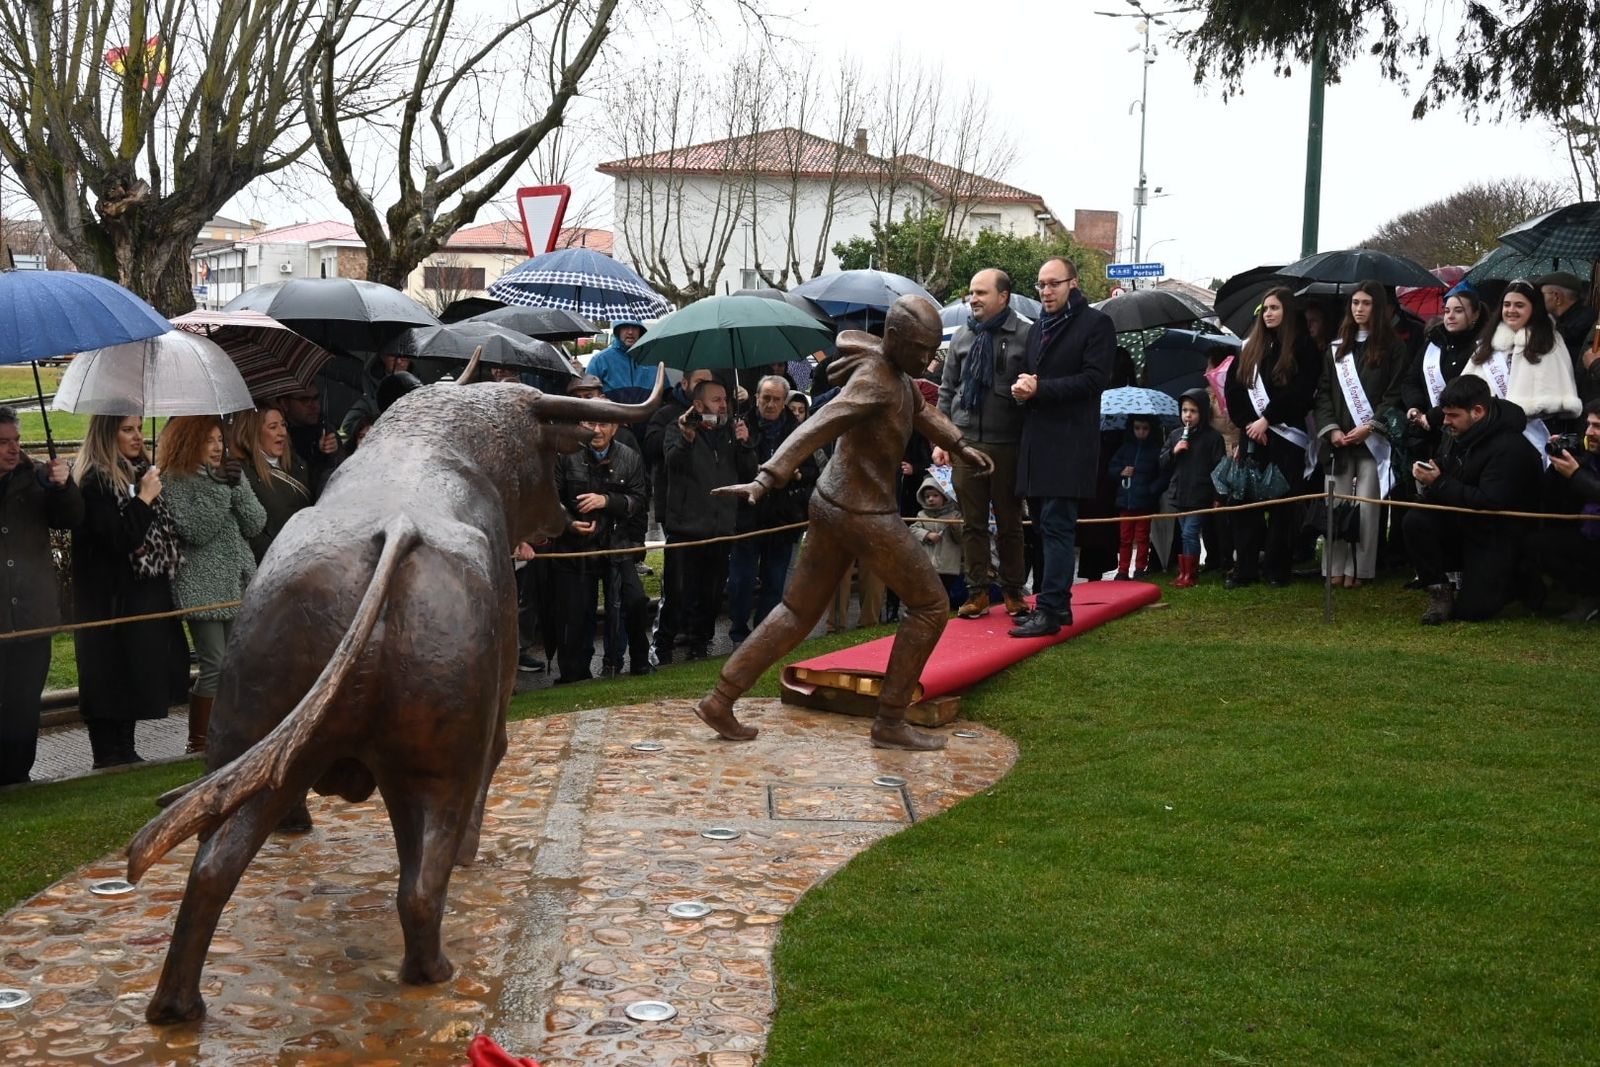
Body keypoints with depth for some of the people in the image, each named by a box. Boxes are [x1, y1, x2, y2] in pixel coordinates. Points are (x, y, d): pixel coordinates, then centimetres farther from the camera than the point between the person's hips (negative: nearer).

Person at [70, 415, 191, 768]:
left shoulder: (142, 472, 14)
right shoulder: (94, 481, -12)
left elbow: (164, 530, 24)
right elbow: (118, 540, -21)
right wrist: (144, 498, -17)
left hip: (149, 594, 8)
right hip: (112, 602, -8)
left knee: (136, 680, 12)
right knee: (113, 678, -5)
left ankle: (125, 754, 20)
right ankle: (110, 760, 1)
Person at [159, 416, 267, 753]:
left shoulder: (232, 473, 13)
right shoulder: (175, 482, -4)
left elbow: (256, 524, 4)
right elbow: (194, 530, -16)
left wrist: (237, 486, -9)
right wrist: (218, 487, -18)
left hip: (240, 584, 6)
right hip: (204, 589, -6)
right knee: (214, 667, -8)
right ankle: (198, 744, 2)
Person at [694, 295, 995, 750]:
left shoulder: (897, 371, 9)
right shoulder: (874, 380, -20)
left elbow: (922, 411, 32)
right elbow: (816, 428, -33)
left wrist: (959, 446, 39)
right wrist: (767, 479, -43)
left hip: (834, 506, 10)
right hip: (864, 515, -10)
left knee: (798, 612, 14)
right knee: (929, 605, 3)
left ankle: (720, 701, 14)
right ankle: (890, 722, 7)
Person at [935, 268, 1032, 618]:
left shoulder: (1025, 335, -5)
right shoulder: (963, 336, 9)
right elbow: (947, 390, 12)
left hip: (1007, 445, -3)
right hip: (965, 442, 3)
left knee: (1009, 522, 7)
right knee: (972, 522, 7)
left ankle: (1012, 591, 18)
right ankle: (977, 592, 14)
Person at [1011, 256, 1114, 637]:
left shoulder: (1095, 324, -3)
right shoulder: (1038, 328, 20)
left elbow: (1094, 378, -13)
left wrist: (1040, 388, -15)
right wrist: (1022, 388, 2)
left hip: (1070, 444, -8)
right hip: (1038, 441, 8)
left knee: (1056, 526, -11)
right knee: (1052, 525, 11)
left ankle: (1050, 609, -12)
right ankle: (1059, 604, 17)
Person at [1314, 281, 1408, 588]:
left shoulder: (1393, 347, 3)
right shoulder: (1336, 349, 15)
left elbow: (1395, 394, -2)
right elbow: (1324, 393, 11)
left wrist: (1370, 426, -12)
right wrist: (1331, 429, -3)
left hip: (1373, 438, -3)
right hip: (1339, 440, 4)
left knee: (1366, 504, -6)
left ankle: (1359, 568, -2)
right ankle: (1336, 567, 3)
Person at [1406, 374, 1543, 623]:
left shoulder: (1510, 448, -25)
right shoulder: (1461, 434, 0)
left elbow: (1489, 502, -30)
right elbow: (1447, 469, 17)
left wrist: (1438, 483, -26)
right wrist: (1427, 474, -8)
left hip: (1493, 536, -6)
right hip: (1461, 523, 6)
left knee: (1471, 610, -9)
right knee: (1415, 520, -23)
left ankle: (1512, 582, 23)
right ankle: (1439, 590, -7)